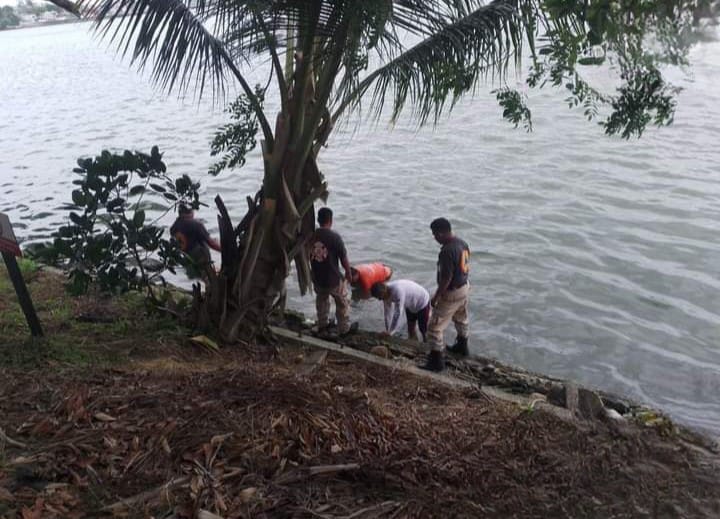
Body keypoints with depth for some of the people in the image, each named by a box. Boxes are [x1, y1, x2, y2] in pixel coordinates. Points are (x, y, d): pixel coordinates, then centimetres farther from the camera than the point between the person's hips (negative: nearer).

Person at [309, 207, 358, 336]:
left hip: (317, 279, 5)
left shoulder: (311, 236, -8)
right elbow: (344, 259, -15)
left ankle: (322, 326, 43)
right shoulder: (335, 237, -22)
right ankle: (344, 328, 32)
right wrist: (349, 273, 4)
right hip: (334, 279, -5)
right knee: (342, 303, 19)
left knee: (321, 300, 30)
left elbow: (308, 257, 3)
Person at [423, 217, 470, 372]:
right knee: (461, 319, 30)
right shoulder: (462, 243, -1)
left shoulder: (447, 251, -29)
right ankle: (462, 347, 50)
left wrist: (436, 297, -17)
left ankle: (436, 361, 6)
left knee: (435, 327, 0)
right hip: (464, 287, 10)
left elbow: (446, 278, -27)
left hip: (452, 293, -10)